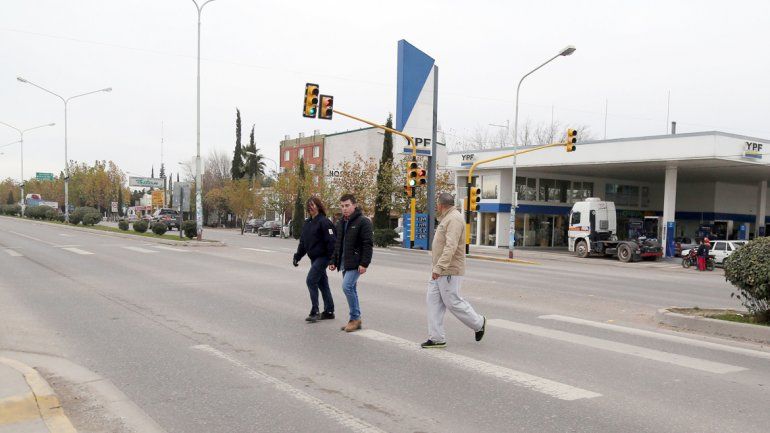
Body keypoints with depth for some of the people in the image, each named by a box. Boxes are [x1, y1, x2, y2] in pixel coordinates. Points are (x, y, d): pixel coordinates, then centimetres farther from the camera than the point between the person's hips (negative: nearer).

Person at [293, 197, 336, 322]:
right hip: (314, 258, 8)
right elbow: (302, 242, 18)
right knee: (322, 283, 12)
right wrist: (297, 257, 13)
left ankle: (314, 312, -7)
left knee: (311, 280, -13)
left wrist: (332, 259, -22)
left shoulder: (324, 222, -14)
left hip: (322, 257, -8)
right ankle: (329, 311, 20)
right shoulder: (307, 223, 12)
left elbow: (331, 241, -19)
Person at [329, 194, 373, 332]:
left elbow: (368, 244, -15)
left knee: (347, 286, -17)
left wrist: (364, 263, -20)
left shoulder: (363, 222, -10)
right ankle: (355, 320, 18)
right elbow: (337, 244, 22)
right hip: (344, 263, 8)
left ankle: (355, 317, -5)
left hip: (355, 263, -8)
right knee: (351, 289, 10)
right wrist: (334, 261, 16)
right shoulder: (340, 223, 15)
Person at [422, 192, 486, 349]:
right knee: (434, 301, 5)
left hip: (449, 271, -10)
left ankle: (478, 323, 18)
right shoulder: (447, 218, 18)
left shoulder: (454, 219, -17)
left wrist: (439, 268, -31)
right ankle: (436, 338, 7)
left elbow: (451, 247, -27)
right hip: (440, 270, 10)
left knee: (453, 302, -3)